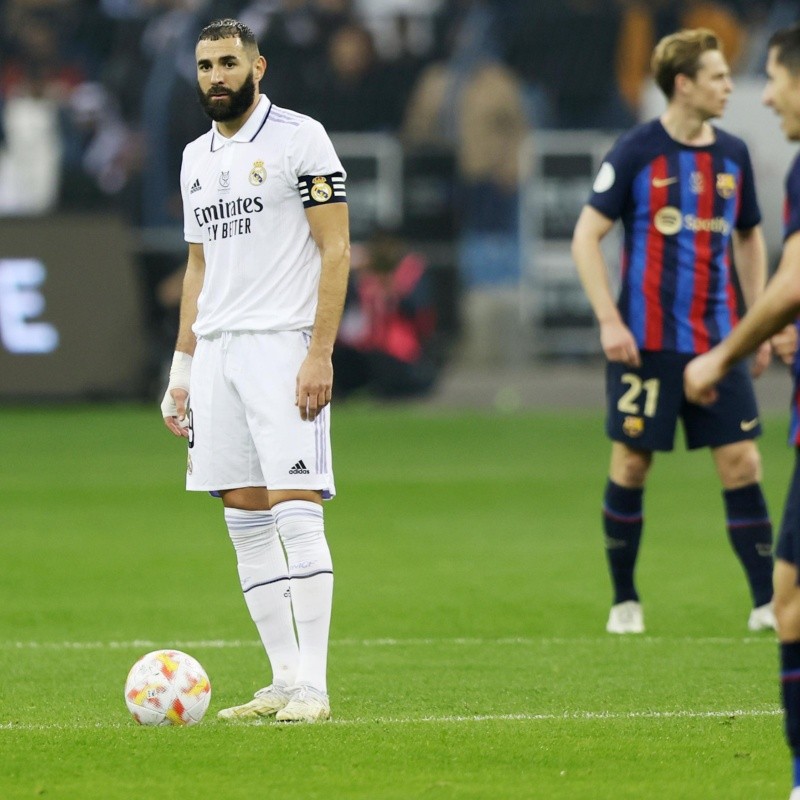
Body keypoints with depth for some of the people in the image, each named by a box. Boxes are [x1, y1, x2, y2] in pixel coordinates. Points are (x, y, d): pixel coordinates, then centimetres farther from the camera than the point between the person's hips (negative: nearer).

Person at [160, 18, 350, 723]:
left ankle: (313, 685, -12)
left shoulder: (299, 138, -4)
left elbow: (335, 250, -8)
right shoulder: (197, 158, 17)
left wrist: (319, 355, -15)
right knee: (246, 520, 4)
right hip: (216, 350, 7)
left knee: (295, 512, -12)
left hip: (283, 347, -7)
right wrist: (182, 367, 16)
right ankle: (285, 680, 8)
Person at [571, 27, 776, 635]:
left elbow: (750, 237, 20)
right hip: (647, 343, -4)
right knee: (631, 465, 2)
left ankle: (767, 603, 1)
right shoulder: (637, 151, -6)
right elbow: (587, 235, -5)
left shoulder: (733, 155, 8)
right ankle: (625, 601, 15)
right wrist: (609, 321, -12)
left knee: (741, 462, -2)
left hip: (717, 341, 4)